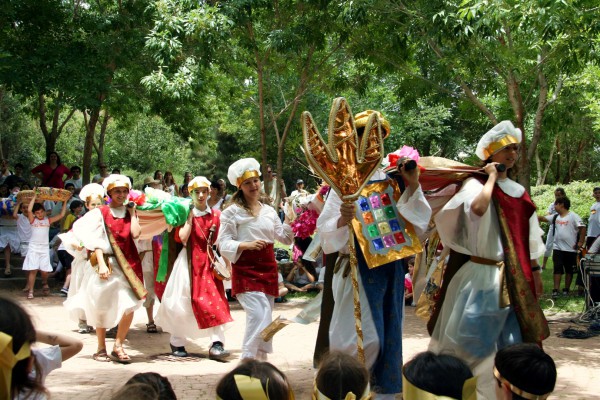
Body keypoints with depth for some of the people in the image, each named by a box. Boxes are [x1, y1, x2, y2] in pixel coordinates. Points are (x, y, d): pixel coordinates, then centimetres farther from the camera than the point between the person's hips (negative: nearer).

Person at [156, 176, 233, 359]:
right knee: (183, 303, 5)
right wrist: (190, 217, -11)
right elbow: (183, 237, -14)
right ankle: (177, 343, 21)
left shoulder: (216, 215, 6)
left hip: (210, 263, 1)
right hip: (190, 262, -1)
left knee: (215, 302, -10)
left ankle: (216, 344, -13)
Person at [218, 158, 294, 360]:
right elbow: (224, 244, -8)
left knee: (264, 318, 11)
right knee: (260, 316, -20)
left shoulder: (269, 211, 12)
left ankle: (260, 360, 24)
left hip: (268, 267, 6)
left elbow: (284, 237, 15)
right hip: (246, 269, -6)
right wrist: (247, 245, -22)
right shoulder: (232, 212, -3)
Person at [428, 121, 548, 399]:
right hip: (479, 274, -6)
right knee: (473, 336, -2)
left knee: (511, 340, 9)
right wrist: (491, 177, -16)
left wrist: (535, 271, 13)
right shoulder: (475, 184, -6)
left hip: (513, 278, 6)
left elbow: (528, 237, 17)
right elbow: (478, 208, -30)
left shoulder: (519, 192, 13)